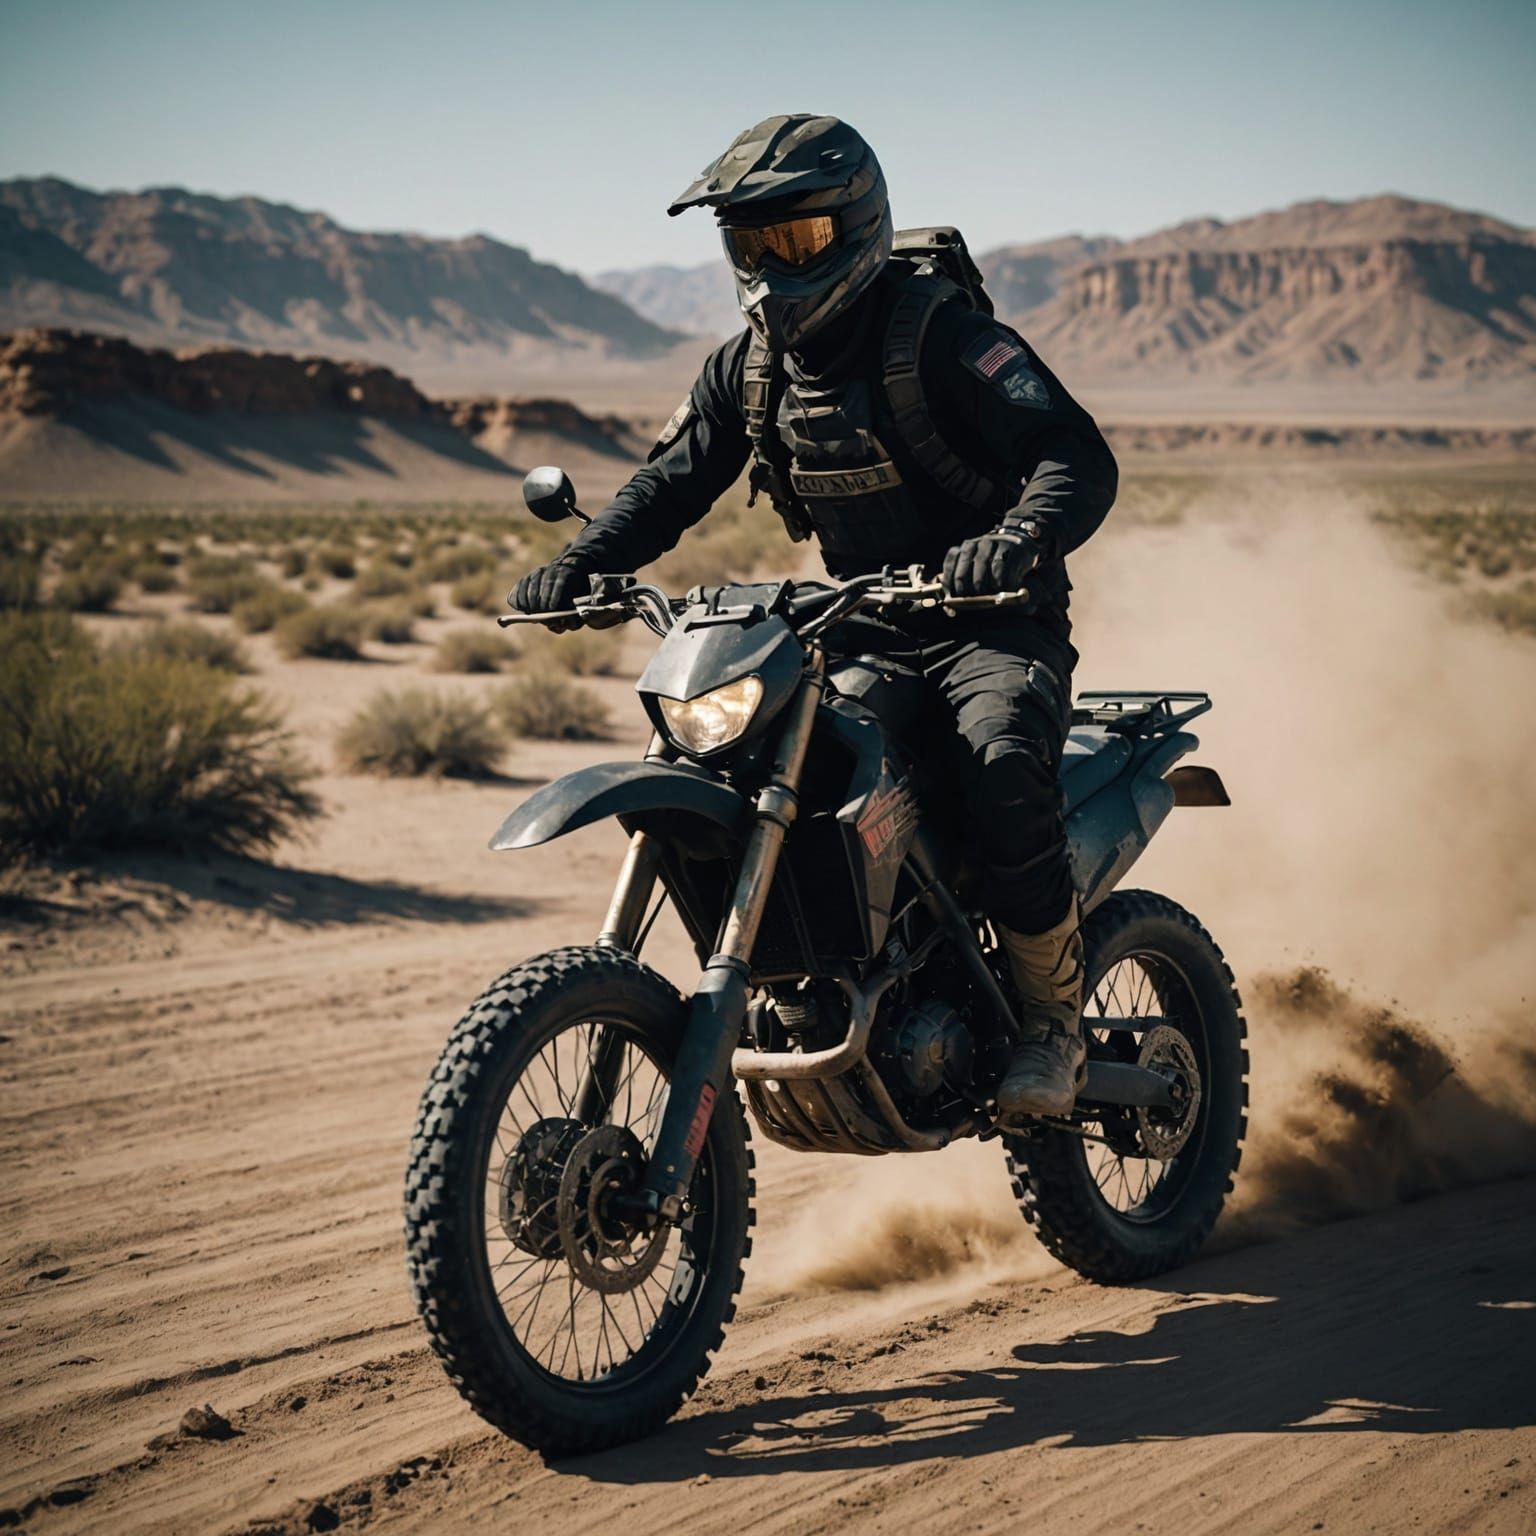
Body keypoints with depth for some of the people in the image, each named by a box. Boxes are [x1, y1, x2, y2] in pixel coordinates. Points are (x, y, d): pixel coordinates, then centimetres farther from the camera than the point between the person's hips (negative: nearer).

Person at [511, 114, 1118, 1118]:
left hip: (991, 621, -7)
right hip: (862, 625, 7)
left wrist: (1019, 540, -45)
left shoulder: (941, 332, -15)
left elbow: (1080, 457, -23)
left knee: (1003, 768, -34)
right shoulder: (750, 366, 7)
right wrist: (576, 569, -11)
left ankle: (1055, 1024, -14)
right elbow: (672, 482, 8)